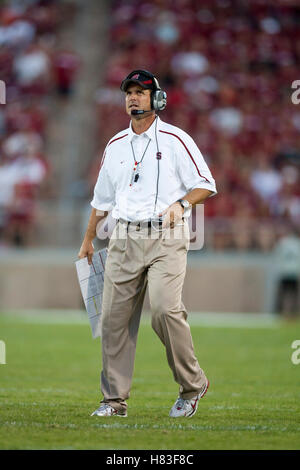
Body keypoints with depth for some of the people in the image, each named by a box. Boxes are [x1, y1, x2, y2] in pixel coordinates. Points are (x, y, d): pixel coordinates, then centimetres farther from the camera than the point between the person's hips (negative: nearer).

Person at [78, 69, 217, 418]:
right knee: (114, 316, -1)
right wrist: (88, 239, 24)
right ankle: (114, 399, 7)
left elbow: (206, 184, -1)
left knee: (164, 309, -21)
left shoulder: (175, 140, 0)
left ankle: (192, 385, -3)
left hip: (167, 236, -5)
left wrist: (181, 204, -18)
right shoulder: (116, 146, 16)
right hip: (125, 238, 5)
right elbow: (102, 197, 24)